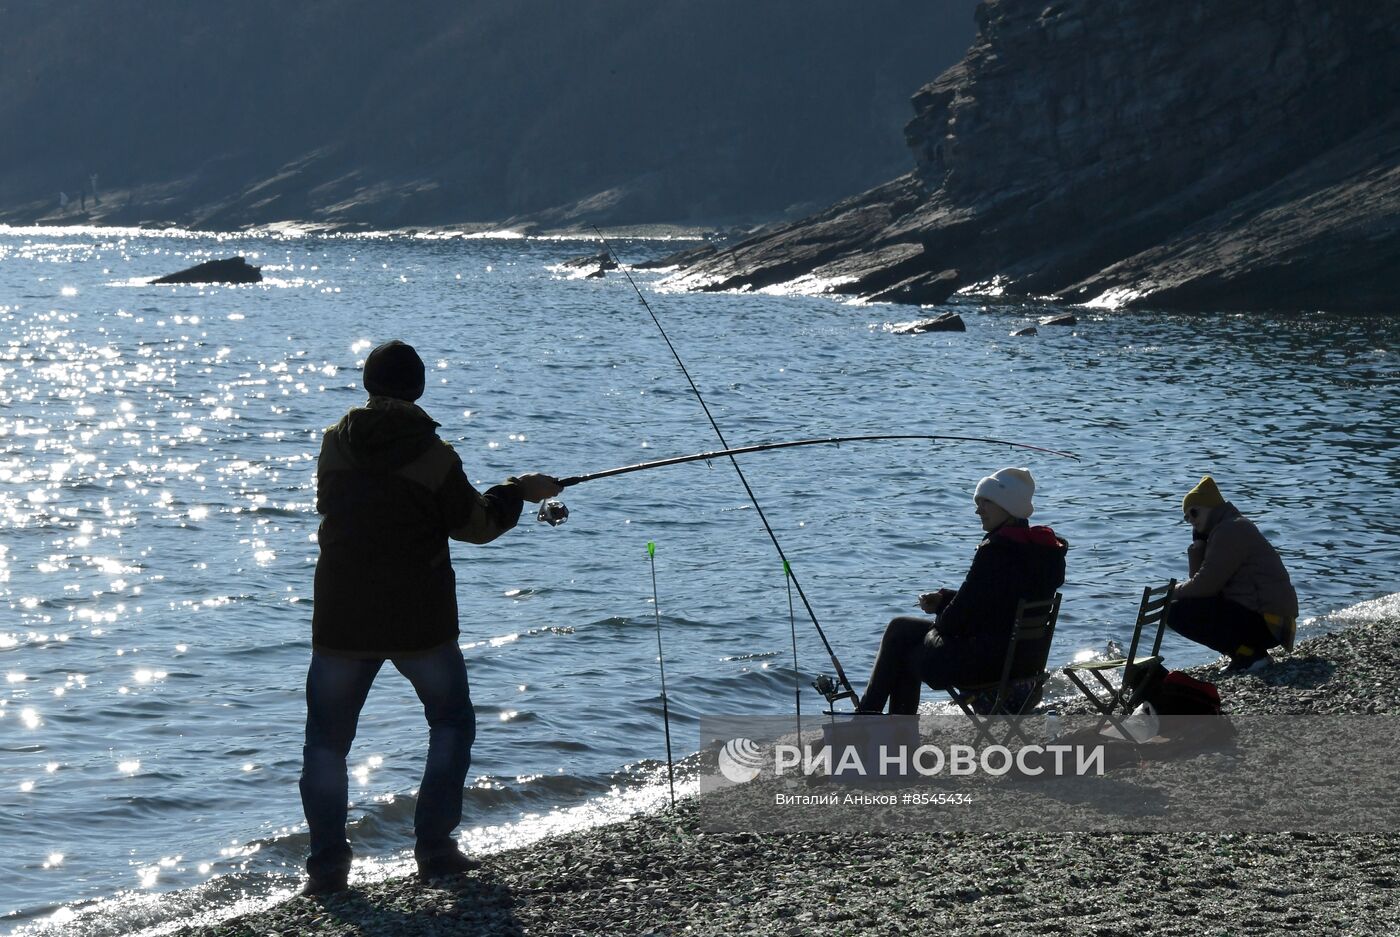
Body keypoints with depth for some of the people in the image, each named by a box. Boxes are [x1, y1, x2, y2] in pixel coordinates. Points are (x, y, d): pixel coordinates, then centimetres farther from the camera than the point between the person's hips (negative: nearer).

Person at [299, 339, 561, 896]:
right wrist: (519, 492, 13)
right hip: (419, 620, -2)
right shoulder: (432, 453, -11)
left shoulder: (335, 445, 0)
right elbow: (475, 525, -4)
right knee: (452, 722, 18)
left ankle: (327, 864, 3)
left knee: (327, 740, 10)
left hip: (341, 619, 2)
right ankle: (434, 847, 11)